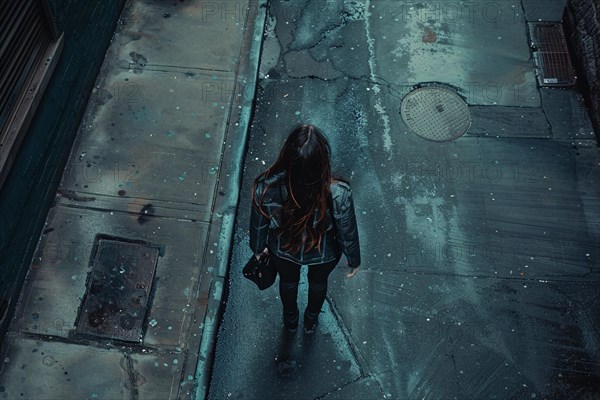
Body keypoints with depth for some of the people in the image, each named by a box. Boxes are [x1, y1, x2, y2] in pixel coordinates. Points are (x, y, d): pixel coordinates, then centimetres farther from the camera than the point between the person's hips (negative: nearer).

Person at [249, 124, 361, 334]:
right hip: (323, 254, 0)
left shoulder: (266, 187, -36)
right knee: (318, 283, 35)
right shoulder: (338, 194, -40)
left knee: (288, 282, 36)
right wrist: (354, 260, 3)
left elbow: (258, 225, -15)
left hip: (282, 250, 1)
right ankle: (311, 320, 67)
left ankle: (290, 320, 68)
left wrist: (258, 248, 9)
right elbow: (347, 233, -20)